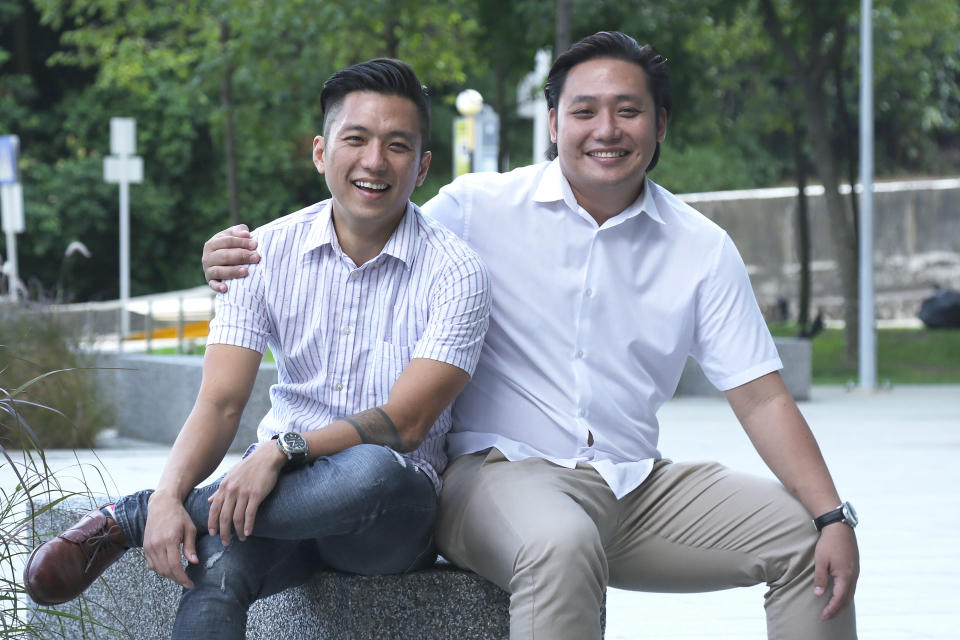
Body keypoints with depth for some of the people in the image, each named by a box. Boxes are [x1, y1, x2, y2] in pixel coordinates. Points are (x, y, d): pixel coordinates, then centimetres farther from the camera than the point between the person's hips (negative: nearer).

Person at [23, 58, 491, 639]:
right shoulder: (269, 253, 3)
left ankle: (126, 519, -23)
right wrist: (170, 495, -24)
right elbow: (221, 404, -4)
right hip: (283, 491, 1)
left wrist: (282, 449, -28)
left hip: (397, 513, -1)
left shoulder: (455, 273, -6)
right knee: (217, 566, -37)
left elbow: (404, 424, -14)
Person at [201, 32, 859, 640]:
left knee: (805, 538, -7)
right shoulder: (479, 208, -1)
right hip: (503, 468, -4)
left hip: (637, 485, 5)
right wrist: (244, 264, -16)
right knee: (561, 543, -38)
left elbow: (760, 396, 5)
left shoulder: (701, 248, 7)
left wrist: (832, 517, -7)